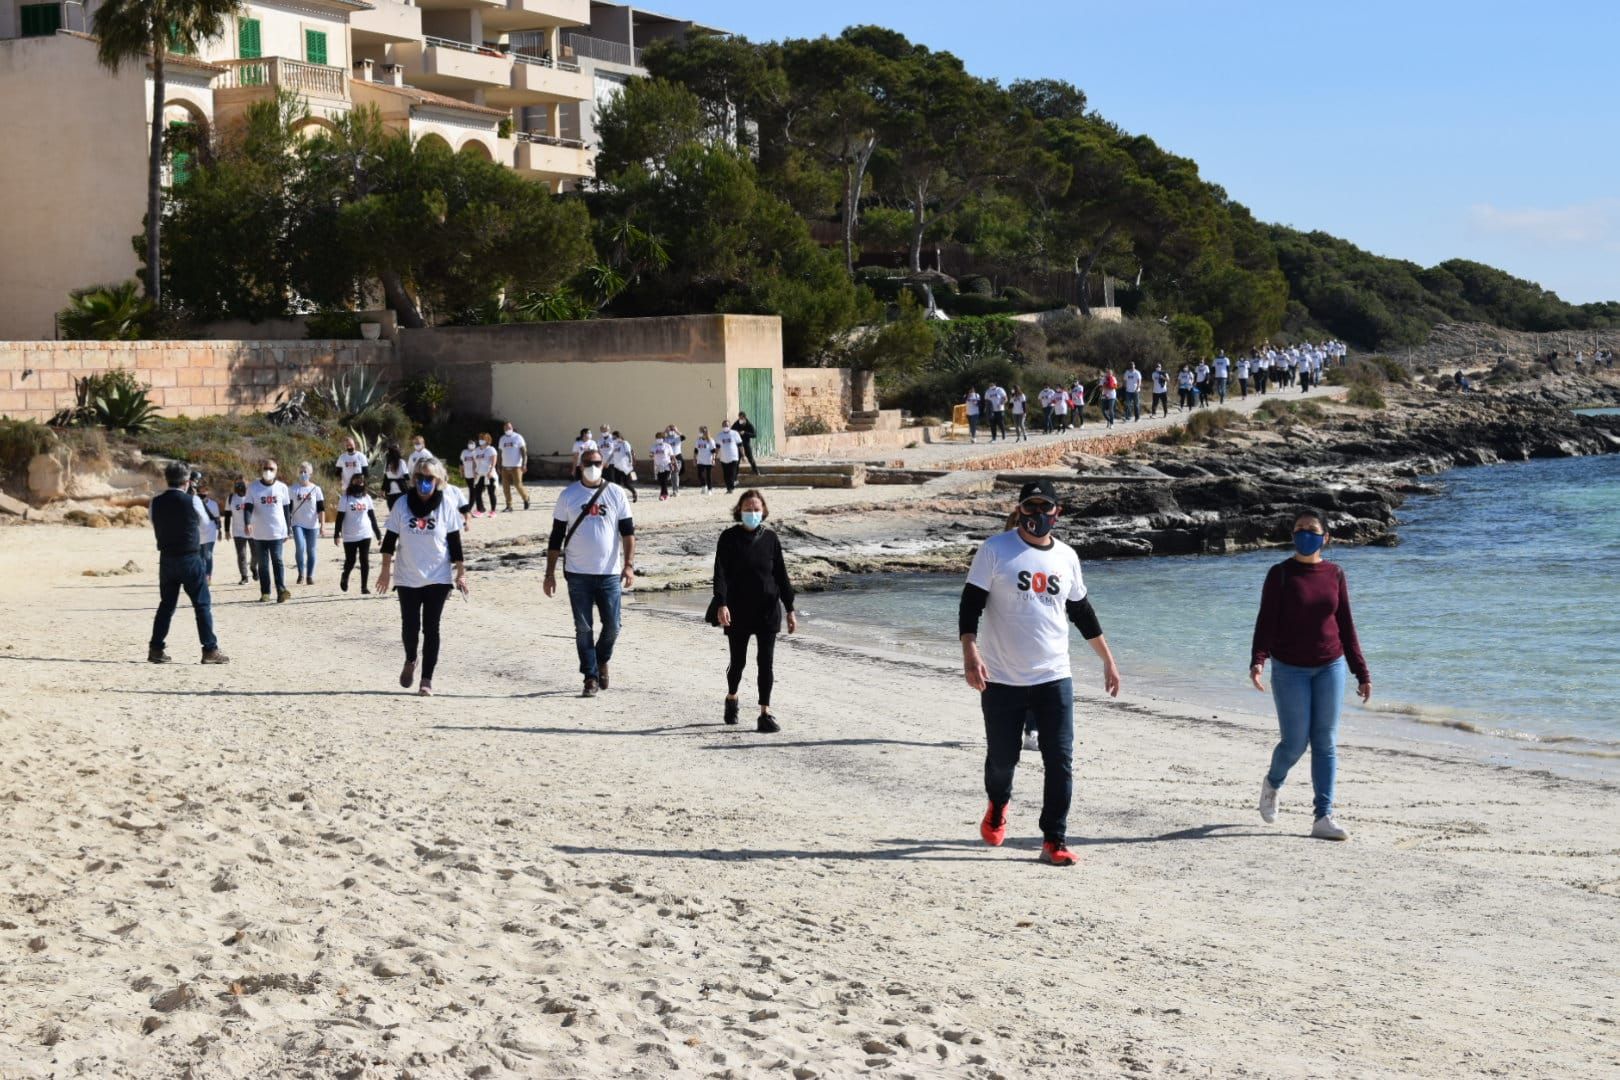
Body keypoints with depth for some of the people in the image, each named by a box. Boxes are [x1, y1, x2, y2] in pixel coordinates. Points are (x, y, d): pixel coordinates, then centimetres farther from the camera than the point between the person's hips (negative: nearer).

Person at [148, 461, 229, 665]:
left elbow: (155, 528, 10)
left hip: (166, 558, 4)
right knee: (202, 604, 2)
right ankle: (210, 650, 0)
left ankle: (155, 649, 13)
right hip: (190, 558, -4)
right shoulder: (193, 501, -10)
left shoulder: (155, 503, 1)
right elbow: (204, 522, 5)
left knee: (166, 604, 14)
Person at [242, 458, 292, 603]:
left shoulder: (281, 487, 3)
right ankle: (265, 593, 9)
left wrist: (287, 529, 9)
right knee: (263, 563, 5)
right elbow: (248, 507, -6)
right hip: (259, 533, 1)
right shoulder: (253, 487, 0)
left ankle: (281, 590, -18)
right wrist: (248, 523, -25)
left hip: (277, 532, -1)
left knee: (277, 560, -9)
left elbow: (286, 509, 9)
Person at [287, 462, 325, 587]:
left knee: (311, 550, 6)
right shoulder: (293, 489, 4)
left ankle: (310, 576, 14)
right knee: (300, 547, -19)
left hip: (312, 525, 1)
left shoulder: (316, 489, 3)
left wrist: (323, 525, -7)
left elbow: (321, 509, 0)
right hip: (298, 524, -1)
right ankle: (301, 574, -11)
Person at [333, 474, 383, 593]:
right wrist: (337, 534, -10)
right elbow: (340, 517, -6)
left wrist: (378, 533, 7)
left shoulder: (367, 498, 5)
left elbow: (372, 516, 9)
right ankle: (344, 578, 34)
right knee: (350, 561, 4)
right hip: (349, 537, -2)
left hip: (365, 535, 2)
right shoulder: (345, 498, -5)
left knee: (365, 561, -2)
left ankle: (365, 586, 3)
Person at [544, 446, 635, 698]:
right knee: (583, 629, 2)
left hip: (609, 573, 0)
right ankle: (591, 677, 11)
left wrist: (629, 564, -11)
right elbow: (556, 536, 5)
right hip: (577, 573, 0)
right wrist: (550, 573, 1)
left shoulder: (616, 494, 3)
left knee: (612, 626, 2)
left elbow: (628, 532, 1)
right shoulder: (568, 495, 2)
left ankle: (602, 660, 30)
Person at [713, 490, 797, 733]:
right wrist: (721, 604, -24)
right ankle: (731, 698, 37)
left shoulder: (770, 538, 2)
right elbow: (720, 574, -10)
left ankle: (765, 713, 3)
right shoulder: (729, 538, -4)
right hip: (738, 610, -1)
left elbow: (781, 575, 6)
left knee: (766, 662, -2)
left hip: (767, 610, 1)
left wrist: (790, 610, 5)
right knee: (738, 661, 10)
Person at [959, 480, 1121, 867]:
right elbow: (970, 605, -8)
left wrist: (1107, 659, 23)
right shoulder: (995, 550, -4)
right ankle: (997, 806, 41)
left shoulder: (1066, 556, 9)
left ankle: (1054, 841, 1)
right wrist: (970, 654, -20)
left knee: (1060, 761, -5)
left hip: (1054, 677, 3)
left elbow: (1082, 611, 20)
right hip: (1001, 679, -3)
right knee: (1002, 757, 9)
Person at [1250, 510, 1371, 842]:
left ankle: (1324, 817, 4)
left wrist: (1361, 672, 7)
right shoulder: (1280, 574, -5)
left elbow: (1346, 625, 9)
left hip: (1330, 667, 3)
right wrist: (1258, 660, -26)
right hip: (1290, 669, -3)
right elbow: (1266, 621, -10)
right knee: (1295, 743, -2)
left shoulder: (1335, 574, 4)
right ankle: (1272, 784, 31)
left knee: (1326, 743, 1)